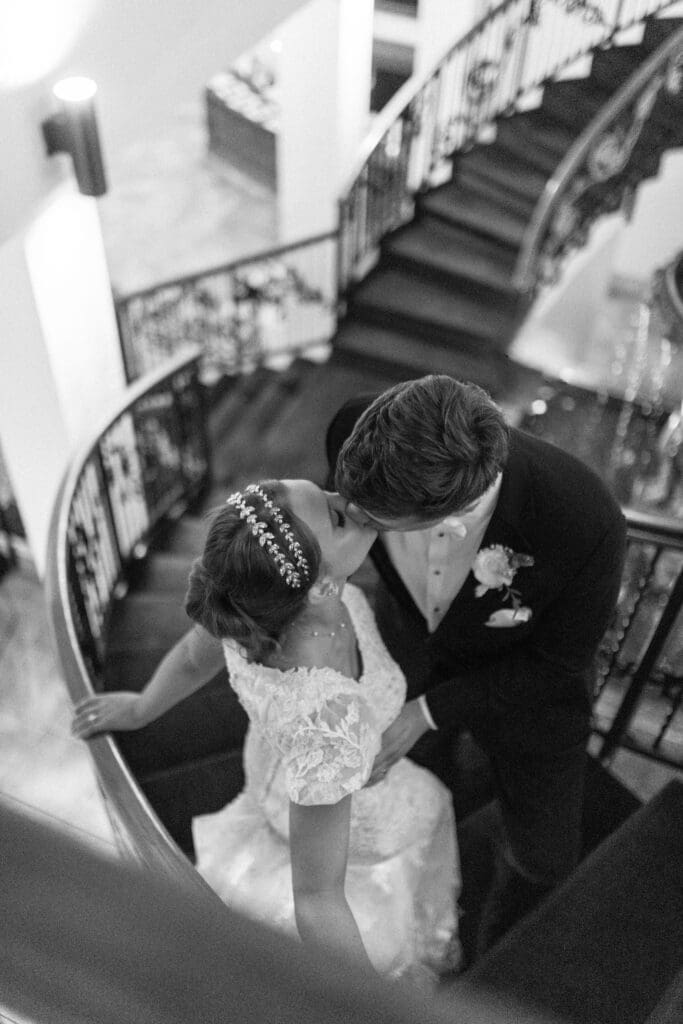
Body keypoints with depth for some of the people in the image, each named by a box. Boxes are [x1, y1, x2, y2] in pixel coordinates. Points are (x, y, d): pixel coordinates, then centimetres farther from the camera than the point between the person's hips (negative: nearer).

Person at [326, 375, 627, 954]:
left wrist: (427, 713, -24)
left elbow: (560, 662, -22)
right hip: (410, 646, 2)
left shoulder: (587, 523, -44)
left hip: (528, 677, -1)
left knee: (543, 856, 19)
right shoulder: (356, 430, -35)